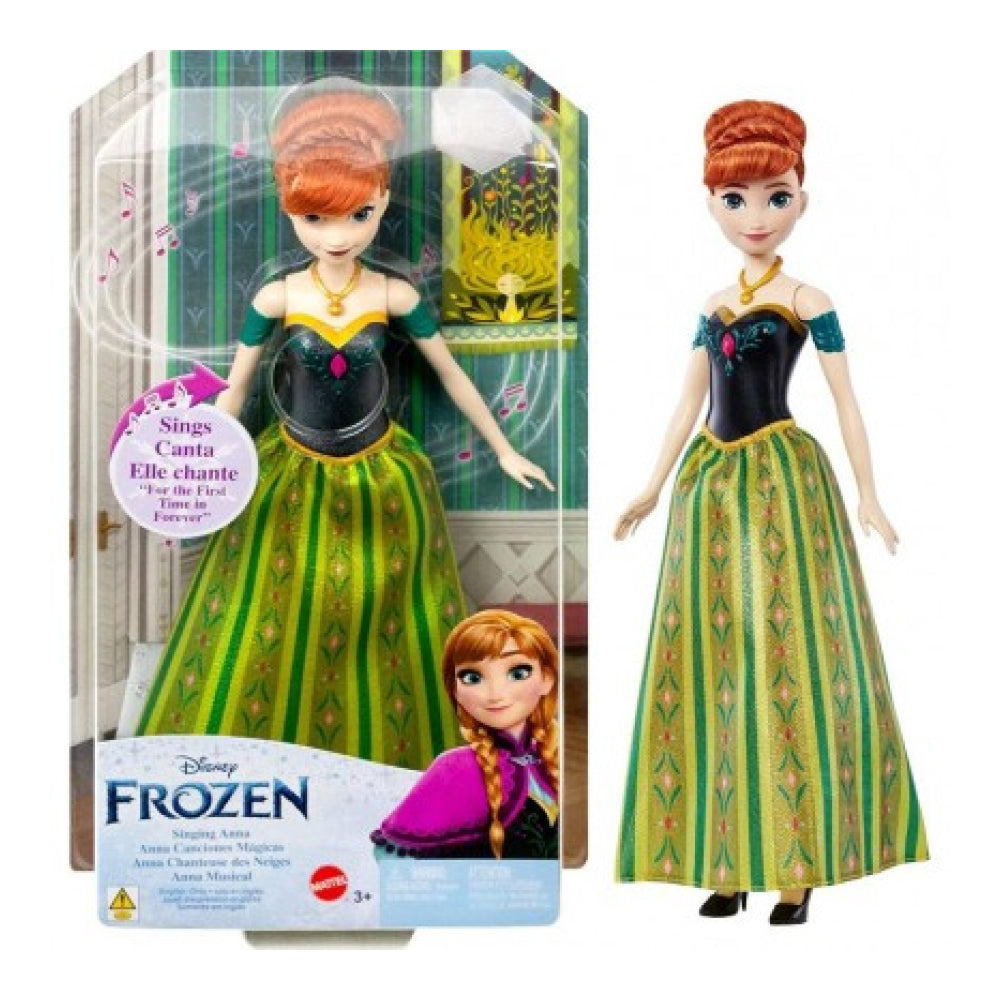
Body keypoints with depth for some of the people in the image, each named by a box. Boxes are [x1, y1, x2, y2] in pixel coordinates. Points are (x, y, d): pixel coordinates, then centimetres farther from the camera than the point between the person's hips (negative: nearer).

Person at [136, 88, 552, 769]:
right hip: (292, 479, 0)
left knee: (381, 622, 11)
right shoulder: (276, 298, -14)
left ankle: (394, 752, 34)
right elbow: (235, 390, -1)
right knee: (274, 624, 11)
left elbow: (453, 376, 1)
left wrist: (505, 452, 9)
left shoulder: (396, 297, -13)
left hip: (380, 477, 0)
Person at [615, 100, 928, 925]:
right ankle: (730, 863, 12)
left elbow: (847, 401, -1)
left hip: (785, 479, -5)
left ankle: (799, 869, 4)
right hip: (714, 483, 5)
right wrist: (655, 488, 16)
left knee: (789, 659, -5)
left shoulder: (809, 302, -1)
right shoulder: (713, 306, 12)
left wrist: (867, 496, -5)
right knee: (715, 658, 4)